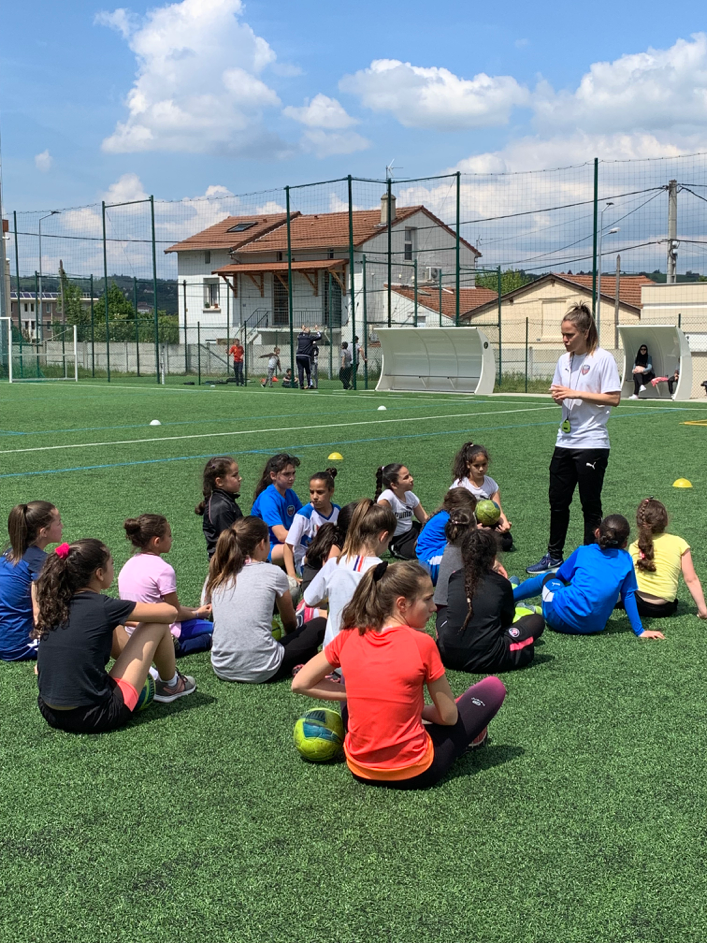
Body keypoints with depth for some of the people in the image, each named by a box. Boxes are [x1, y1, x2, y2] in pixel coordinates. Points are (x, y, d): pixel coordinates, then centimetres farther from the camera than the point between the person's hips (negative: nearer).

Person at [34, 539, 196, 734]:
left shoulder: (54, 605, 3)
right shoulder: (103, 607, -14)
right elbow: (170, 612, -3)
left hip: (50, 714, 7)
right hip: (94, 717, -7)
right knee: (158, 624, 3)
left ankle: (145, 671, 41)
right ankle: (170, 684, 29)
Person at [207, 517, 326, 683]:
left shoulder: (217, 576, 8)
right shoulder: (273, 573, -2)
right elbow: (289, 622, 14)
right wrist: (290, 638, 38)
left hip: (222, 669, 4)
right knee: (320, 625, 13)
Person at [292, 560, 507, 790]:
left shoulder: (349, 637, -5)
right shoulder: (422, 644, -16)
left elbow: (300, 684, 4)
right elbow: (448, 716, -8)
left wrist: (355, 693, 6)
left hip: (359, 769, 5)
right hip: (413, 774, -5)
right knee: (493, 687, 9)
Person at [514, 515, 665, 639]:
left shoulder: (583, 551, 3)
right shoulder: (626, 560, 3)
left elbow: (560, 576, 18)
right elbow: (628, 596, 4)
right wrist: (639, 631, 10)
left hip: (561, 618, -2)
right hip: (594, 627, 2)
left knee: (548, 578, 27)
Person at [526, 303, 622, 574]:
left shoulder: (603, 359, -10)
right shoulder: (564, 360, 11)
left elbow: (614, 398, -15)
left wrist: (576, 393, -18)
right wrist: (558, 396, -5)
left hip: (592, 443, -7)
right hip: (565, 441, 7)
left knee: (590, 505, 1)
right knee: (557, 501, 11)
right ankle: (554, 556, 23)